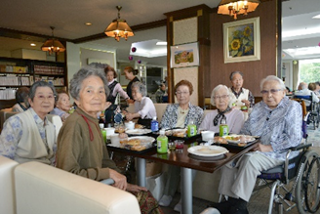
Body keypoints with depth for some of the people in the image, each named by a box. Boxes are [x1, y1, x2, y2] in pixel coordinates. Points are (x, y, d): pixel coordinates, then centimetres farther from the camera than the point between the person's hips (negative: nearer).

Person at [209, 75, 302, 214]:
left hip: (278, 153, -5)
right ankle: (231, 201, -15)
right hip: (254, 150, 6)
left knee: (251, 159, -33)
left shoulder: (292, 107, -2)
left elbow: (295, 138, -13)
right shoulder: (258, 108, 15)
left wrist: (268, 147, -20)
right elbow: (245, 130, 20)